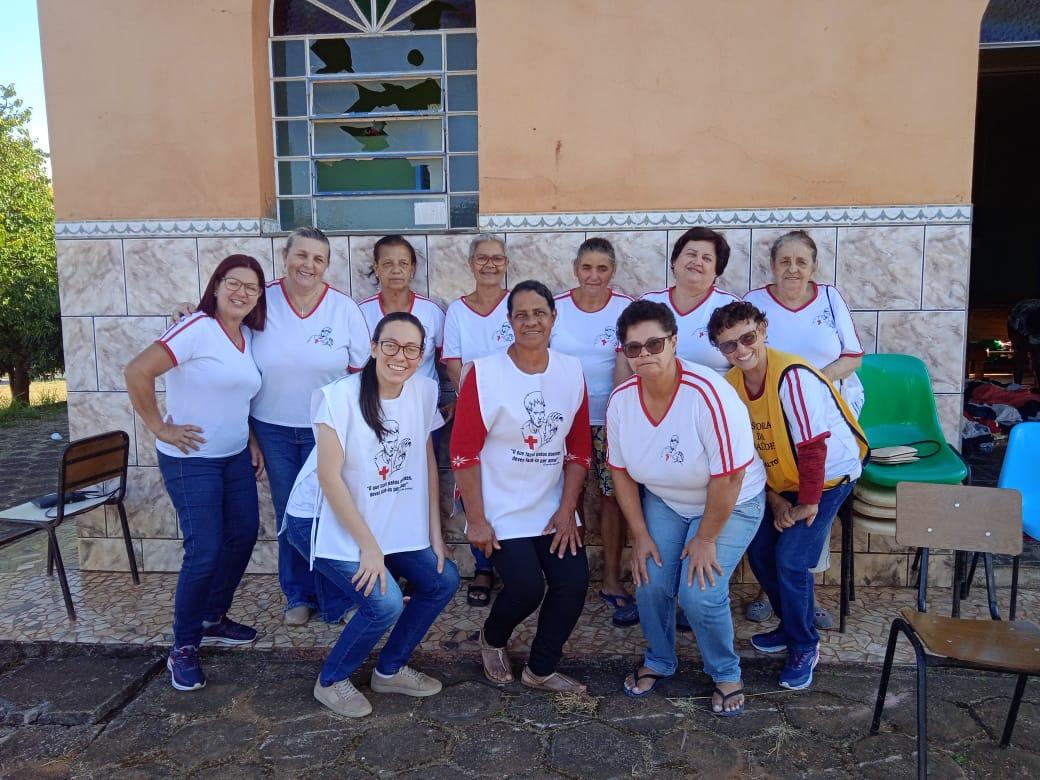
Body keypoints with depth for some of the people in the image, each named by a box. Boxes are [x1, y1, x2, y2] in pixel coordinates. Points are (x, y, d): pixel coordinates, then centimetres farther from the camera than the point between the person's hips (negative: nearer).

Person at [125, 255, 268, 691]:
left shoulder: (249, 336, 7)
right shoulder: (198, 329, -17)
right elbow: (137, 372, -23)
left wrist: (252, 443, 12)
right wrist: (159, 428, -18)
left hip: (236, 458, 8)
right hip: (191, 460, -8)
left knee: (243, 537, 13)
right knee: (204, 553, -6)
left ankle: (213, 620, 34)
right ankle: (183, 648, 13)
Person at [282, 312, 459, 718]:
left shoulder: (424, 391, -5)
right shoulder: (340, 396, -22)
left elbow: (427, 461, 2)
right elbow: (329, 477, -22)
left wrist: (435, 533, 0)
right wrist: (368, 546, -20)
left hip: (387, 519, 7)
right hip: (322, 519, -6)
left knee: (444, 580, 0)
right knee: (385, 602, -20)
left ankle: (390, 670, 22)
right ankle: (331, 681, 10)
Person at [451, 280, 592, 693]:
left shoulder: (571, 371, 1)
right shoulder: (484, 373, -13)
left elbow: (579, 448, 5)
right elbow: (464, 452, -12)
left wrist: (567, 510, -1)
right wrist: (476, 520, -12)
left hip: (553, 510, 5)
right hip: (501, 513, -4)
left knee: (574, 582, -3)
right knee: (527, 588, -12)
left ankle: (541, 669, 22)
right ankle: (493, 638, 25)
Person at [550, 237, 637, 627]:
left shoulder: (626, 308, -4)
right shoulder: (554, 308, -2)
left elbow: (625, 366, -9)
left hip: (609, 418, 0)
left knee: (612, 496, 4)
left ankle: (612, 581, 17)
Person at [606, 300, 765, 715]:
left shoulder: (708, 394, -32)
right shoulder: (621, 399, -15)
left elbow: (728, 478, -26)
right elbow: (621, 471, -3)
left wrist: (705, 538, -17)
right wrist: (640, 535, -3)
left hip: (730, 504, -4)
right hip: (664, 501, 5)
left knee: (700, 594, -13)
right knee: (650, 584, -4)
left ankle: (726, 674, 17)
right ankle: (659, 661, 27)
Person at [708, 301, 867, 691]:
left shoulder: (792, 376, -30)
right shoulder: (731, 383, -8)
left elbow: (814, 448, -26)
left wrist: (808, 504, -18)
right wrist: (774, 499, -4)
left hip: (829, 476, -7)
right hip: (781, 479, 7)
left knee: (790, 560, -12)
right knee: (759, 551, 6)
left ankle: (804, 647, 12)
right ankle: (792, 626, 31)